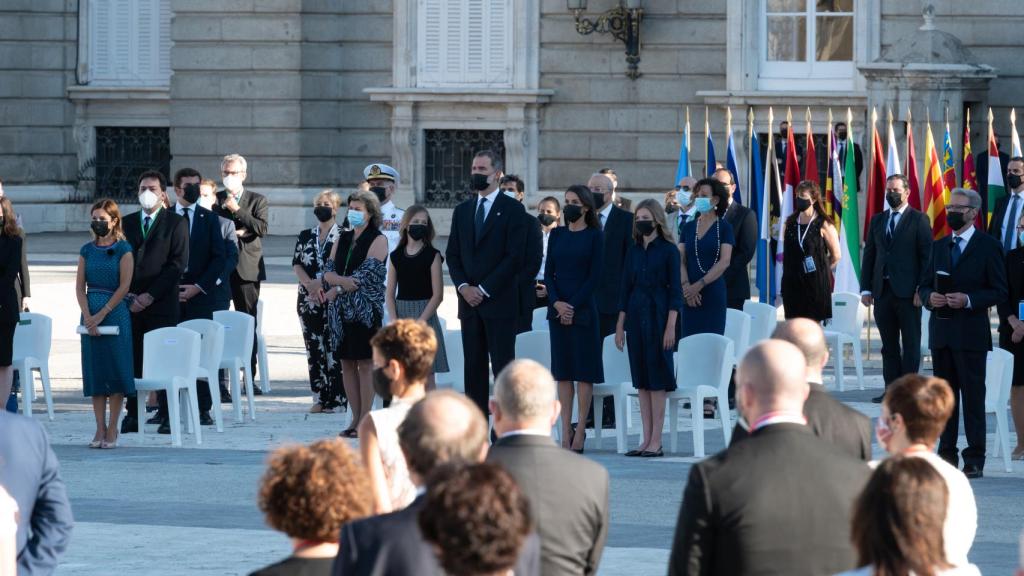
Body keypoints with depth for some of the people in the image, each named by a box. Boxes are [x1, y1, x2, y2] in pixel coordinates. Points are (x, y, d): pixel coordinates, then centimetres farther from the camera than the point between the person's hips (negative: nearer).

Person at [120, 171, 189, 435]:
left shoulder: (175, 223, 4)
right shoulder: (127, 223, 16)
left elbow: (178, 264, -4)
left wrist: (151, 295, -10)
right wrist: (129, 296, -1)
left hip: (162, 304, -3)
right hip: (131, 302, 3)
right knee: (132, 360, 0)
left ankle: (167, 416, -1)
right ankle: (133, 415, 3)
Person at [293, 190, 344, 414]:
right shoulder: (305, 236, 15)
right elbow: (296, 264, 7)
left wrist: (321, 282, -16)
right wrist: (309, 283, -10)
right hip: (308, 299, 5)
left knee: (333, 347, -8)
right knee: (314, 348, 4)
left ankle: (335, 398, -6)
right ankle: (319, 398, 8)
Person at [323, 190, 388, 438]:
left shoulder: (378, 240, -3)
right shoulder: (342, 239, 15)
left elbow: (366, 275, -13)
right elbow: (328, 271, 6)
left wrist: (336, 290, -10)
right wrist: (343, 280, -15)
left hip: (366, 308, -6)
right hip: (341, 310, 6)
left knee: (365, 363, -5)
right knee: (347, 363, 5)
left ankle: (365, 419, -3)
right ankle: (356, 417, 10)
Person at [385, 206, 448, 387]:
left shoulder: (432, 255, -1)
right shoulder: (396, 256, 9)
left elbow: (438, 294, -6)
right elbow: (390, 294, 8)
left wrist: (420, 322, -13)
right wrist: (395, 322, -6)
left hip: (425, 317, -3)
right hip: (401, 317, 3)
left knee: (426, 377, -6)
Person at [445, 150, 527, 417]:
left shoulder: (512, 209, -2)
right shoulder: (462, 211, 16)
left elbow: (515, 256, -9)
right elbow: (452, 255, 15)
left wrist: (484, 290, -12)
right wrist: (463, 287, -3)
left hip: (499, 302, -5)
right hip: (469, 302, 5)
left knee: (502, 365, -6)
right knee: (474, 367, 5)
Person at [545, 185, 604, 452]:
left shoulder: (594, 236, -1)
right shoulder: (556, 235, 11)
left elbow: (595, 276, -6)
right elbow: (549, 272, 7)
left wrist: (574, 305, -13)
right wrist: (556, 302, -8)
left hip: (583, 308, -4)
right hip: (557, 307, 4)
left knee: (584, 369, -3)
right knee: (562, 370, 4)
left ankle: (580, 430, 0)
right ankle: (565, 431, 5)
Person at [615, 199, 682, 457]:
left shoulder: (668, 250, -4)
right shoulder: (634, 251, 11)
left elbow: (675, 290, -7)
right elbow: (626, 288, 14)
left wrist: (671, 326, -14)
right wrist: (620, 325, 10)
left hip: (658, 316, -6)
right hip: (636, 317, 6)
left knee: (657, 379, -5)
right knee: (641, 380, 6)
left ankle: (656, 441, -4)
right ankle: (646, 439, 8)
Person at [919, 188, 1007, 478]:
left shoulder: (988, 246, -2)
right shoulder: (939, 246, 14)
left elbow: (999, 291, -5)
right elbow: (925, 285, 17)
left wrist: (968, 300, -17)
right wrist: (930, 297, -5)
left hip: (971, 334, -5)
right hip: (941, 332, 5)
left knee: (973, 397, -4)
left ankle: (975, 459, -2)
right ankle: (947, 453, 15)